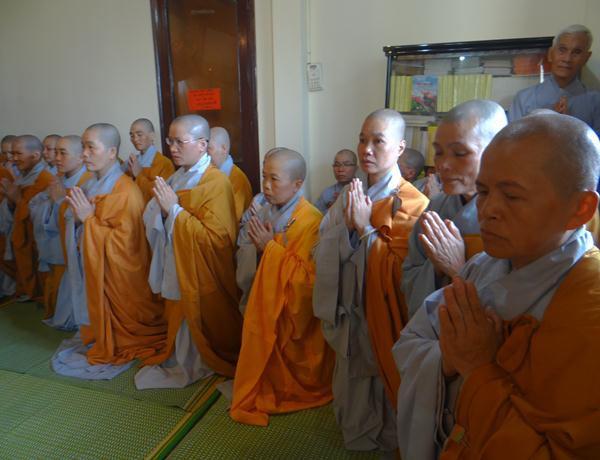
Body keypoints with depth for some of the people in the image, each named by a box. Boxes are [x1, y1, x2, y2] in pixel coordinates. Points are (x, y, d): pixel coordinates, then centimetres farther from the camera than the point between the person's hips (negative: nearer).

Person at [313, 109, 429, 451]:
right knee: (352, 382, 22)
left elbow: (399, 272, -22)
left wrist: (365, 229, -23)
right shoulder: (350, 195, 3)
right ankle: (357, 437, 47)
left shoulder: (410, 202, -15)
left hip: (382, 315, -5)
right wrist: (347, 227, -18)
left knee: (381, 388, 13)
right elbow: (327, 254, 0)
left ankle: (387, 442, 41)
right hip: (349, 310, 6)